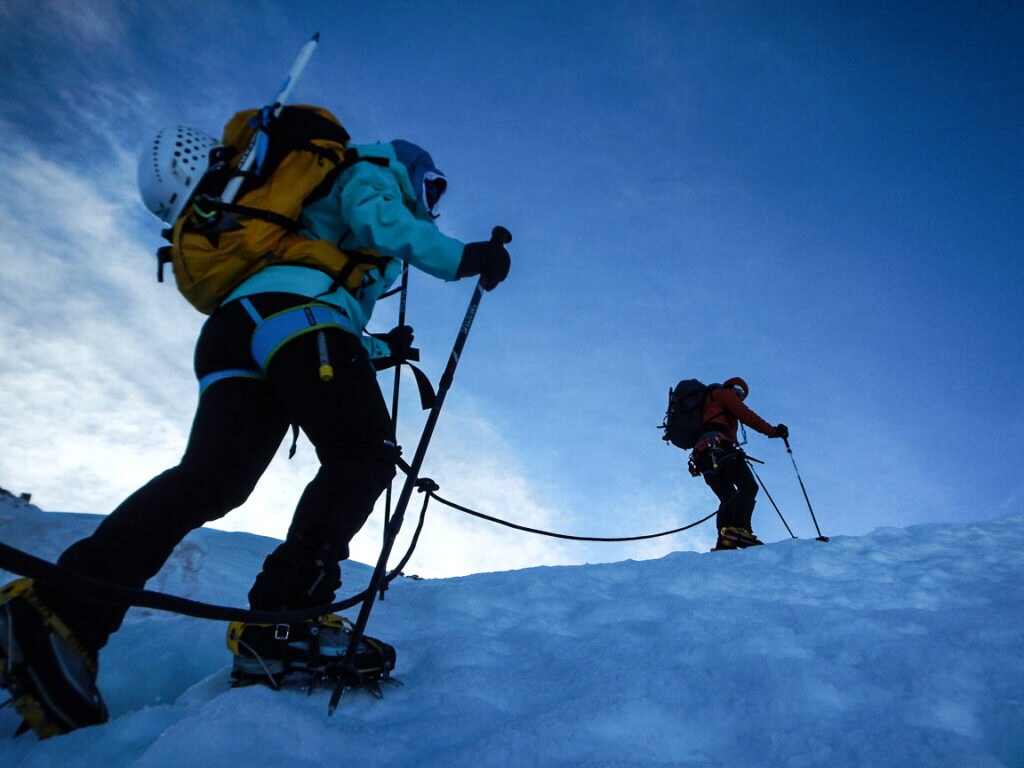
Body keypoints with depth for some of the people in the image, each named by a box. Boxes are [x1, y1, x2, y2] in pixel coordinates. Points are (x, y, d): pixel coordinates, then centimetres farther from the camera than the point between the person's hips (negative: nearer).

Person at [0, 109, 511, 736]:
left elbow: (334, 330, 43)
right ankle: (287, 610, -30)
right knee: (365, 450, -15)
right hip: (293, 310, -8)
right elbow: (382, 224, -4)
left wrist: (381, 348, 44)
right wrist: (465, 257, 1)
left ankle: (64, 608, -24)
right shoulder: (370, 175, 23)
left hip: (229, 330, 8)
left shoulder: (320, 213, 46)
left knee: (213, 477, -10)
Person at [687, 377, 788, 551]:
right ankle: (739, 529, -35)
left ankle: (724, 543, -10)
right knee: (748, 486, -15)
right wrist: (772, 430, 2)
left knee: (729, 499, 7)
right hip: (719, 447, -9)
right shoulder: (724, 393, 15)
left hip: (703, 455, 9)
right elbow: (745, 414, 1)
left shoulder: (707, 404, 40)